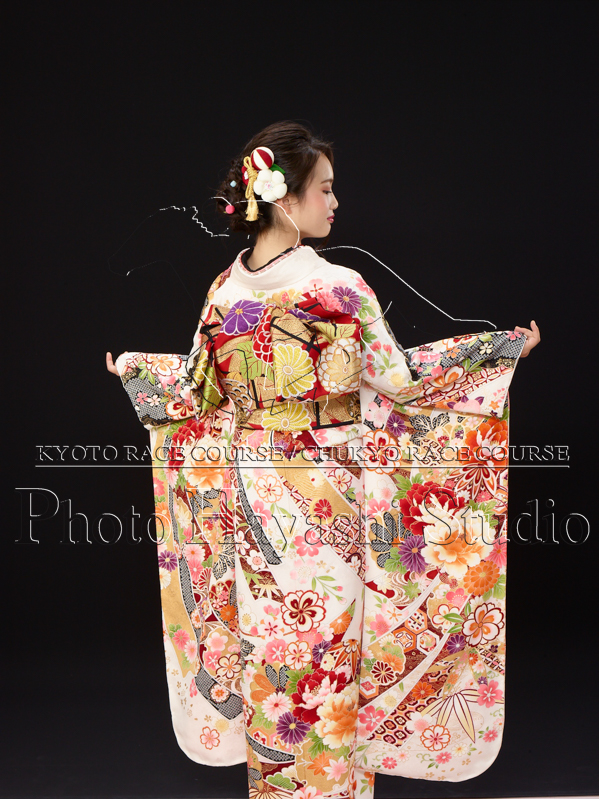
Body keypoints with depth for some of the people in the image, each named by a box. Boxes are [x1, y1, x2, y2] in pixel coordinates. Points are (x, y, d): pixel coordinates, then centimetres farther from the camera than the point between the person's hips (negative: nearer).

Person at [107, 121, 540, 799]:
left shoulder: (224, 290, -2)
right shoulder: (339, 288, -17)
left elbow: (201, 391, 6)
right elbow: (397, 381, -9)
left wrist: (132, 365, 25)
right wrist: (501, 347, 0)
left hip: (250, 490, 5)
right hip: (326, 497, -5)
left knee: (267, 641, 16)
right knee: (327, 646, 10)